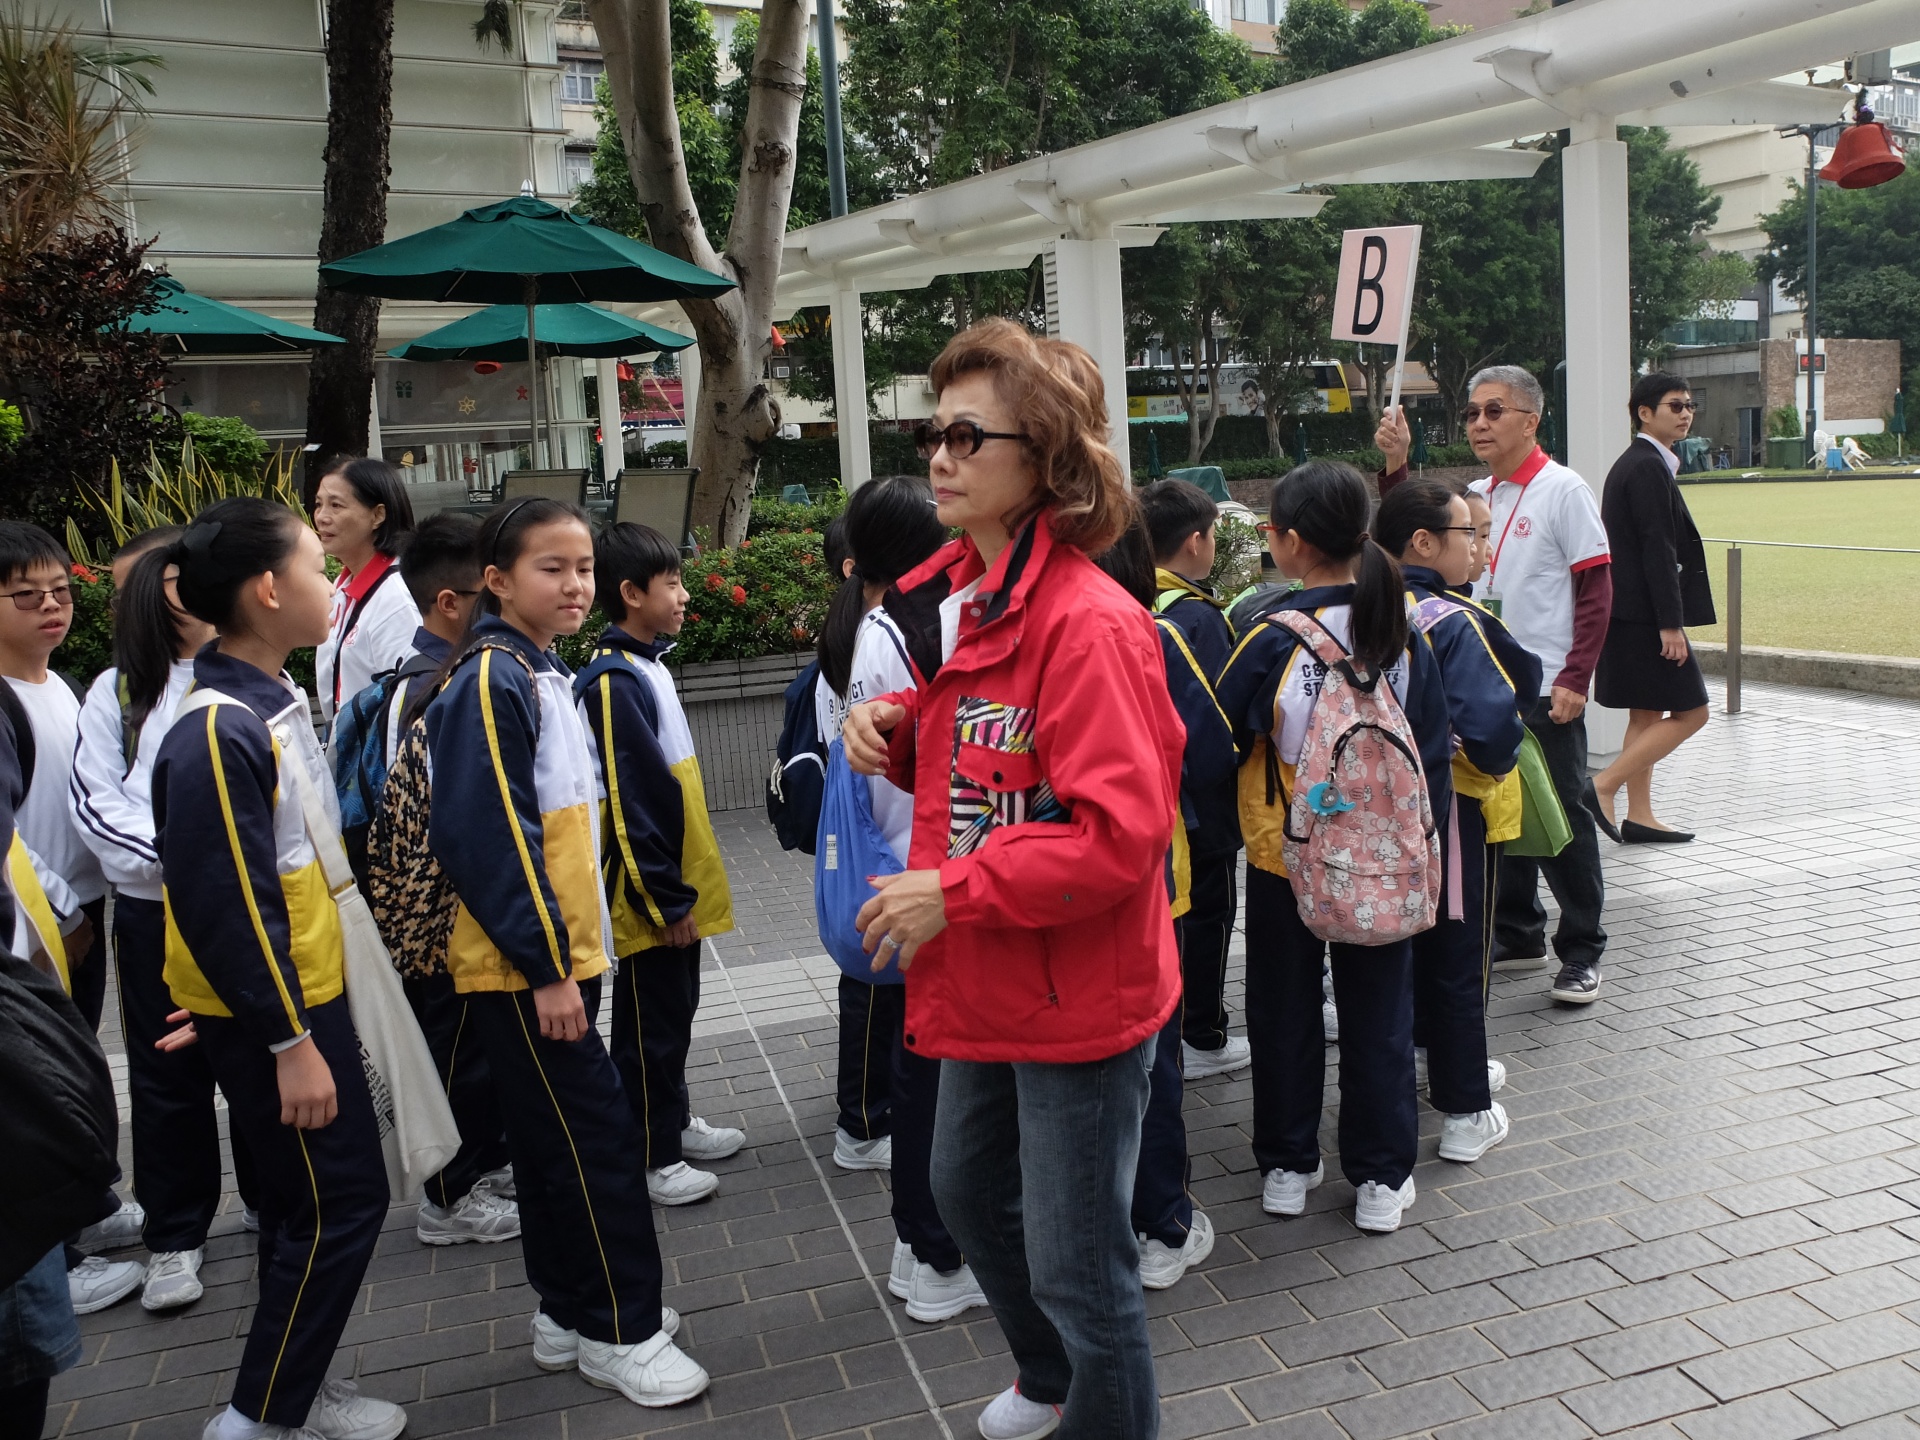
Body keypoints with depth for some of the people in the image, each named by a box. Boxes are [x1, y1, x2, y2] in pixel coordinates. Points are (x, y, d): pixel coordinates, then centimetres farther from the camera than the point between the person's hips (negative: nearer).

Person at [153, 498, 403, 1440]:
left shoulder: (273, 702, 6)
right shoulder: (217, 734, -24)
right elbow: (223, 908, -24)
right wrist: (289, 1043, -20)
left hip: (305, 994, 9)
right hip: (265, 1017, -9)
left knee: (307, 1203, 18)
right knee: (340, 1201, 0)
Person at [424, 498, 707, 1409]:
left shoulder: (542, 675, 13)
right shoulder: (489, 682, -16)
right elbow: (487, 837, -22)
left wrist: (567, 951, 18)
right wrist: (545, 965, -21)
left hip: (559, 957, 9)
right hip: (521, 969, -9)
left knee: (553, 1138, 17)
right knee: (597, 1134, -4)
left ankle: (568, 1313, 29)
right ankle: (619, 1331, 9)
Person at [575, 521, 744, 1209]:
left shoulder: (648, 667, 10)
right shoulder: (614, 682, -20)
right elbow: (629, 803, -22)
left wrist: (682, 888, 18)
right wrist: (665, 899, -19)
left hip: (678, 881, 9)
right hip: (651, 894, -9)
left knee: (674, 1010, 20)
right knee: (650, 1021, 3)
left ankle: (675, 1122, 35)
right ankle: (651, 1159, 15)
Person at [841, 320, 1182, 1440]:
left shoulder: (1087, 622, -24)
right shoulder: (958, 594, 4)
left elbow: (1121, 830, -29)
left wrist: (951, 891, -25)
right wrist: (900, 730, -3)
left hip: (1080, 996, -10)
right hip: (990, 982, 10)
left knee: (1077, 1264, 5)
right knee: (969, 1188, 29)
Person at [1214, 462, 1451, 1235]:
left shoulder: (1273, 642, -18)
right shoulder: (1403, 634, -6)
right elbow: (1433, 751, 0)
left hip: (1283, 859, -3)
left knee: (1285, 1013, 14)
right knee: (1378, 1016, 14)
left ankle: (1287, 1166, 26)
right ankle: (1382, 1177, 22)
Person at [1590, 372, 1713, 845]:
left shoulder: (1636, 463, 17)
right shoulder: (1648, 467, -15)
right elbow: (1657, 549, -20)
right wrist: (1670, 623, -21)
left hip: (1632, 614, 10)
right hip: (1645, 615, -10)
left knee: (1648, 715, 13)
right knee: (1690, 712, -5)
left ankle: (1639, 816, 17)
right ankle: (1603, 786, -6)